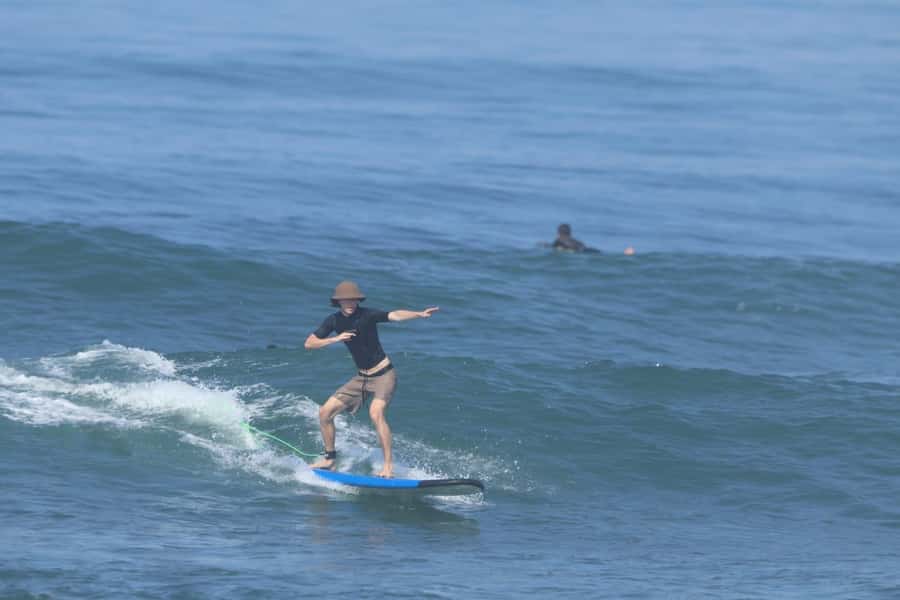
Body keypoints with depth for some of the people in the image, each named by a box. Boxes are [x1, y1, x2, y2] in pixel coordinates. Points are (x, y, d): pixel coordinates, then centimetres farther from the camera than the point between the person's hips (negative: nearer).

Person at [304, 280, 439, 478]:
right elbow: (308, 344, -2)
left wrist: (420, 314, -45)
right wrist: (335, 339, -17)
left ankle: (388, 466, -27)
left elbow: (395, 315, -29)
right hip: (361, 378, 6)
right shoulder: (334, 321, 0)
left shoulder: (367, 315, -15)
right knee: (325, 412, 3)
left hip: (384, 375, -6)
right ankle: (329, 458, 20)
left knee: (376, 412, -30)